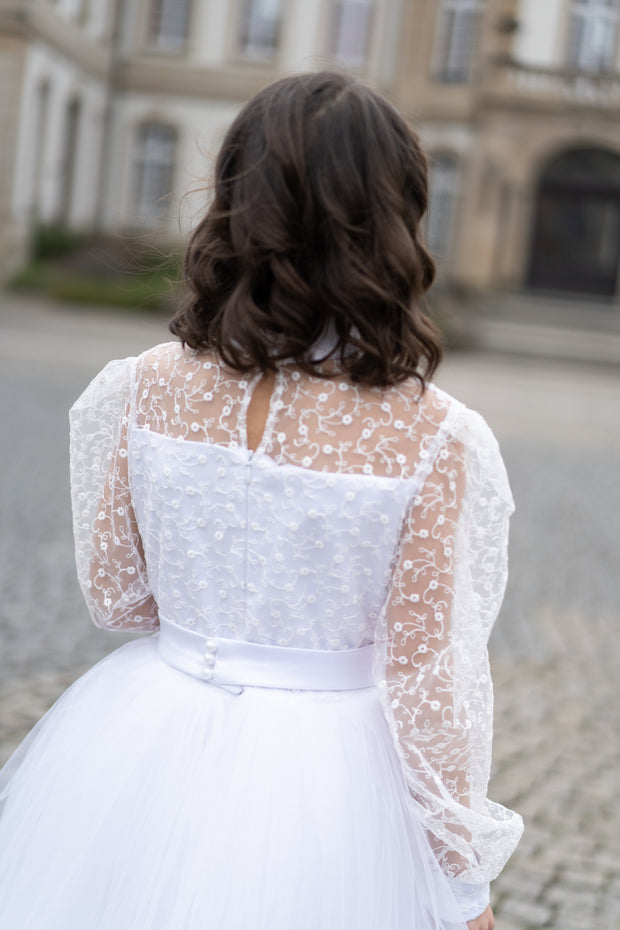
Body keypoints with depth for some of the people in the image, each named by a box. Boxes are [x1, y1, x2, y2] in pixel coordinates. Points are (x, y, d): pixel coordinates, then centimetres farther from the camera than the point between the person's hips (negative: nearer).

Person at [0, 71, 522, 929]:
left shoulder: (152, 386, -10)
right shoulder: (432, 438, -18)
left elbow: (114, 596, 0)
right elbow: (425, 681, -14)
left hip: (141, 755, 3)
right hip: (324, 790, -2)